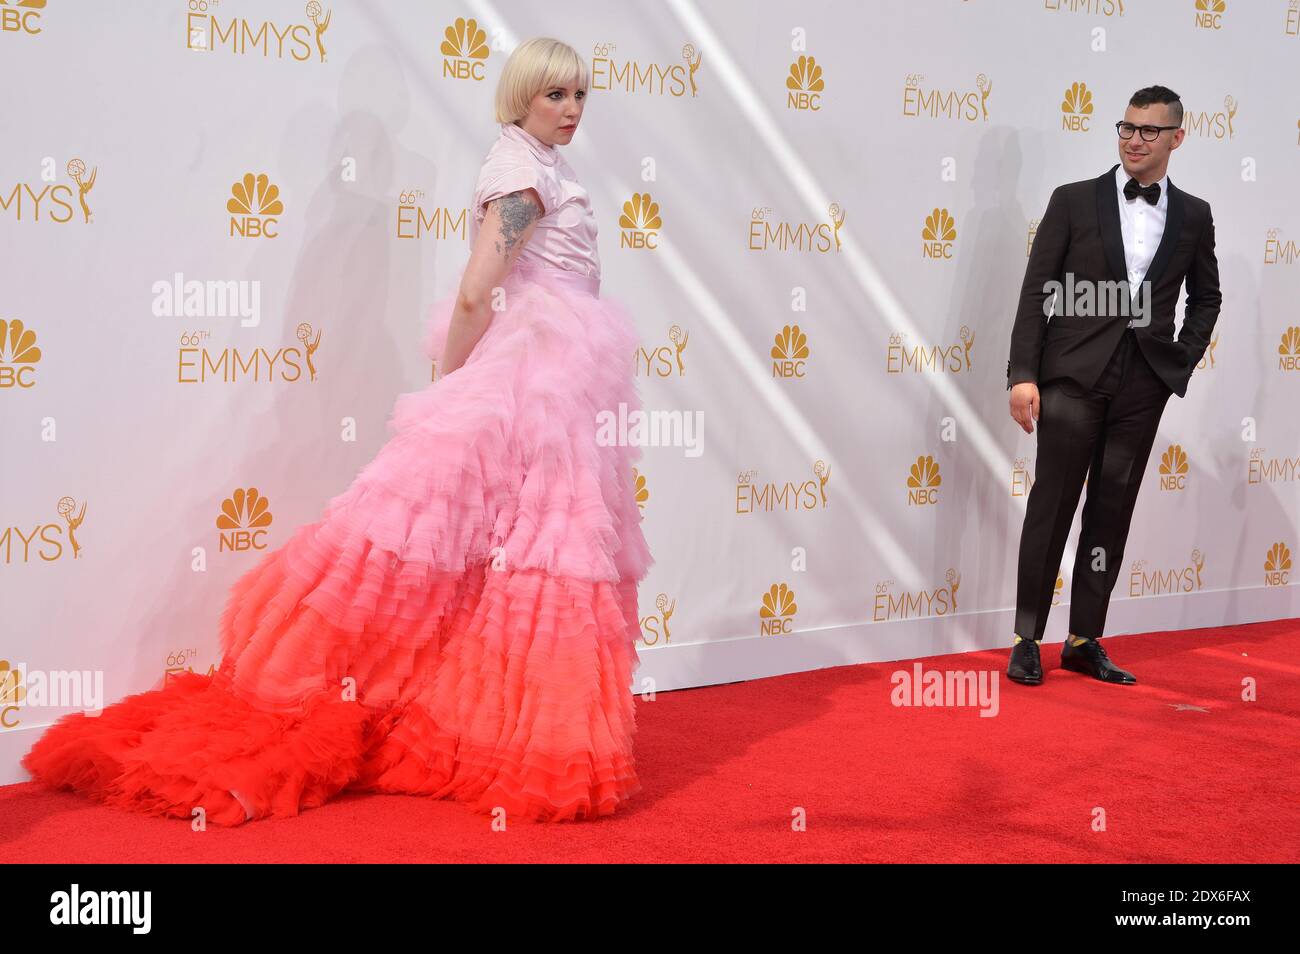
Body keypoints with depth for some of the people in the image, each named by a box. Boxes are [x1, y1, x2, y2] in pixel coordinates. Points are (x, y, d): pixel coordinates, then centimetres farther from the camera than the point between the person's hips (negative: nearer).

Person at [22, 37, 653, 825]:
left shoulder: (543, 168, 17)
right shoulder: (520, 170, -12)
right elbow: (475, 295, -20)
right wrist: (451, 387, -11)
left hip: (563, 386, 9)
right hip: (526, 380, -9)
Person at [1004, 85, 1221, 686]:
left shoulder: (1194, 216, 9)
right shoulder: (1074, 201, 1)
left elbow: (1205, 297, 21)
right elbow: (1036, 291, -2)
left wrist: (1183, 363, 7)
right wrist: (1023, 375, -9)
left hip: (1144, 382, 3)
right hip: (1074, 372, -3)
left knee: (1112, 512, 7)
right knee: (1052, 505, -2)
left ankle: (1085, 642, 14)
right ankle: (1027, 639, 6)